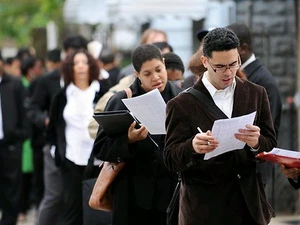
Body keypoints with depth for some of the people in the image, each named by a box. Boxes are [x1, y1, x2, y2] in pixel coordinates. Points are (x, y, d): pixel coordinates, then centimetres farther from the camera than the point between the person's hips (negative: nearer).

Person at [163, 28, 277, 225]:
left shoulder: (256, 94, 6)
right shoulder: (182, 105, -4)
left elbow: (271, 146, 6)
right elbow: (171, 159, -6)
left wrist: (256, 143, -18)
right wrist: (192, 148, -28)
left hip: (249, 204, 3)